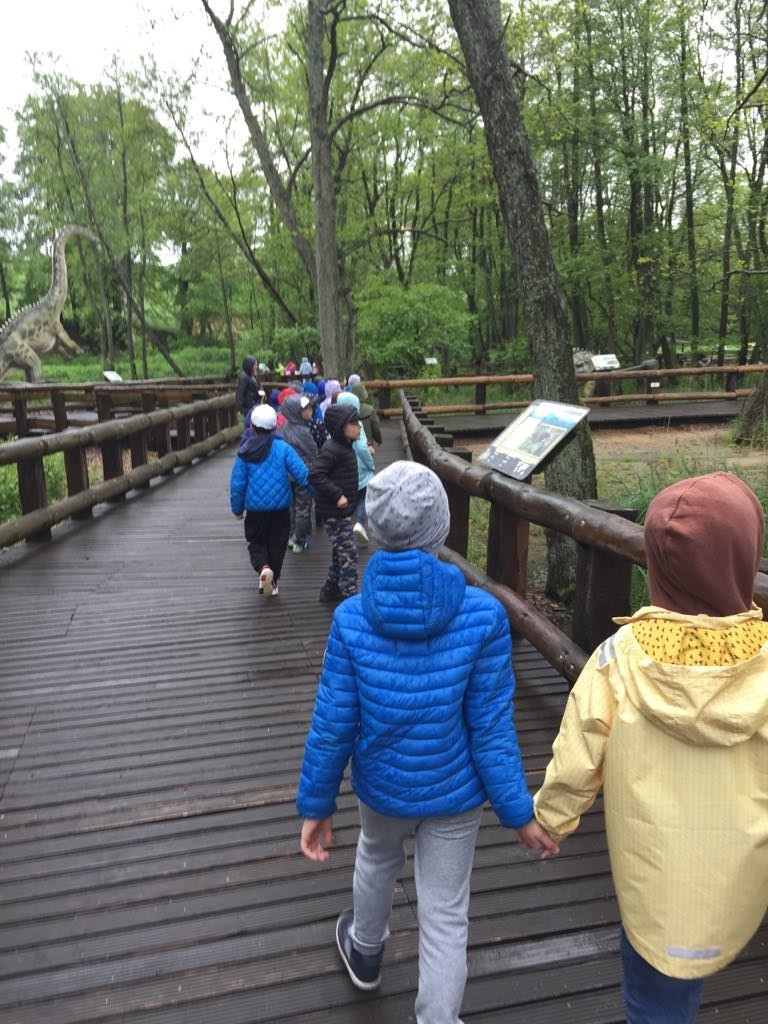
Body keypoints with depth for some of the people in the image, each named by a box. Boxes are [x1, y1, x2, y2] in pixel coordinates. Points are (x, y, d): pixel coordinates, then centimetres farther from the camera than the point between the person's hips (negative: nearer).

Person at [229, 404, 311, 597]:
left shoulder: (245, 453, -7)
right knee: (277, 543, 16)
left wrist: (237, 509, 10)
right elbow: (302, 474, -13)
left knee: (256, 542, 15)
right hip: (280, 507, 1)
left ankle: (263, 567, -13)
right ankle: (272, 581, 22)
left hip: (255, 508, 0)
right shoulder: (283, 448, -9)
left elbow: (237, 483, -4)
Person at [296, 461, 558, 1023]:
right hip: (455, 793, -2)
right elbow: (491, 729, -18)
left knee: (378, 859, 33)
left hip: (383, 785, 3)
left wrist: (316, 804, 1)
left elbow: (333, 726, -13)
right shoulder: (483, 616, -24)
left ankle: (365, 951, 61)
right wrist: (519, 812, -4)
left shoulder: (352, 619, -21)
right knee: (446, 917, 15)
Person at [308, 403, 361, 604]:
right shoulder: (331, 449, -19)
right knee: (348, 554, -7)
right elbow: (315, 474, -28)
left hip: (342, 511, 10)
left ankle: (330, 591, 31)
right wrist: (337, 495, -27)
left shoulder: (345, 447, 11)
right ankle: (350, 597, -2)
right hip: (335, 512, -10)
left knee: (340, 553, 19)